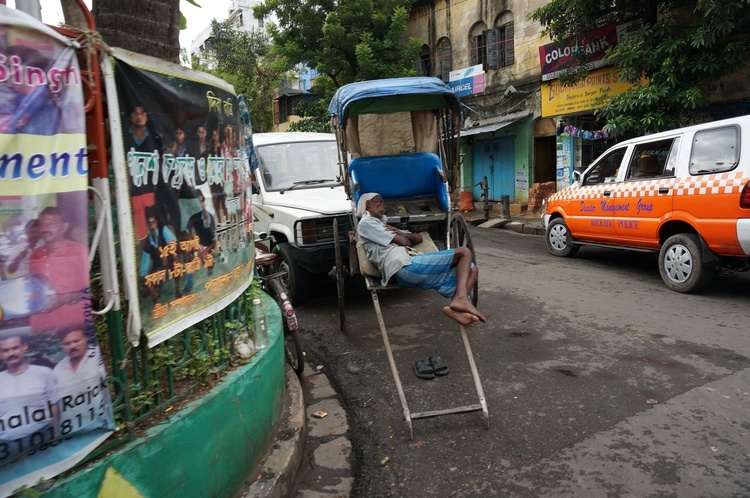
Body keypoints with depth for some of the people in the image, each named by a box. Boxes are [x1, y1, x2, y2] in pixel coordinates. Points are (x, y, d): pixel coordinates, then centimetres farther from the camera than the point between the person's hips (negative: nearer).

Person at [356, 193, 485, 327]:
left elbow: (419, 238, 29)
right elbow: (402, 242, -3)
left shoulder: (383, 226, 35)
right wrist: (402, 236, 21)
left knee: (471, 270, 5)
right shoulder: (365, 223, 6)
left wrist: (400, 233, 10)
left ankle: (455, 307, -19)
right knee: (464, 253, -8)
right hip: (406, 267, -10)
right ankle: (461, 298, -25)